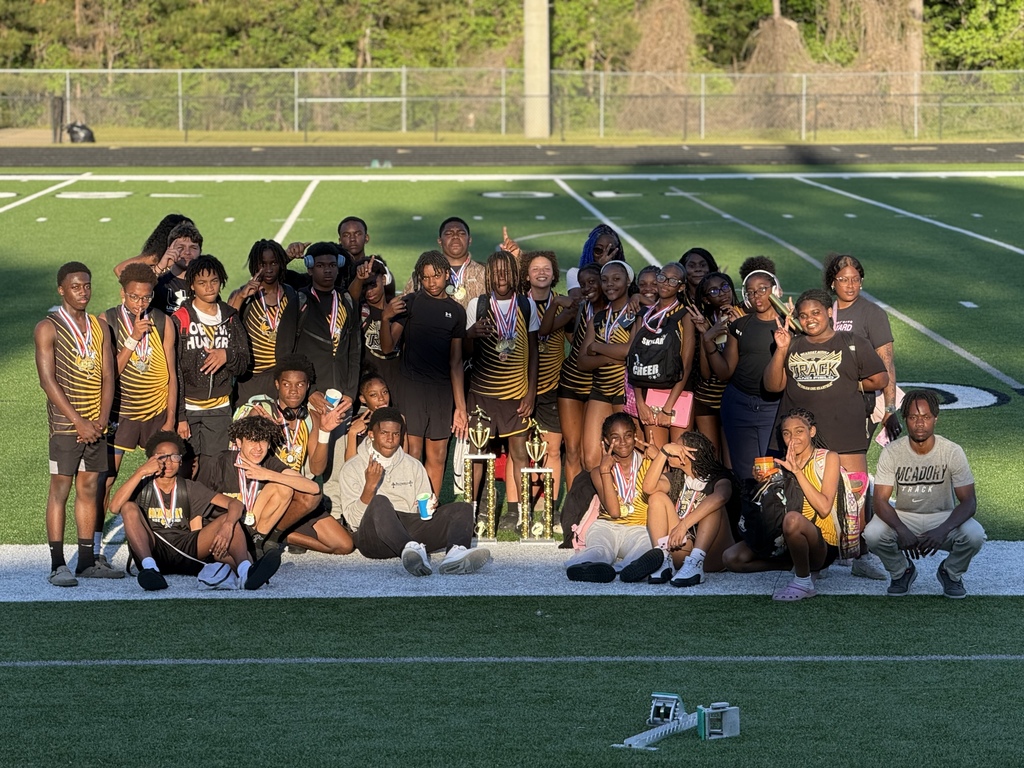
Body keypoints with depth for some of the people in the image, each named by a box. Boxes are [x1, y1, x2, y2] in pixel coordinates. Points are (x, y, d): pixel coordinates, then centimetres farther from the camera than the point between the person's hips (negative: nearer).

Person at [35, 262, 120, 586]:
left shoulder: (98, 327, 13)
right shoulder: (49, 328, -5)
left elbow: (108, 376, 10)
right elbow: (48, 380, -11)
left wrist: (102, 420, -5)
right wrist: (78, 421, -15)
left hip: (96, 424, 5)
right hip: (65, 424, -5)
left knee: (90, 488, 8)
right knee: (60, 488, -5)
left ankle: (88, 560, 14)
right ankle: (58, 565, -4)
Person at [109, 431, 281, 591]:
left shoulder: (189, 489, 17)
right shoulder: (142, 488, 12)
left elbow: (235, 504, 3)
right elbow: (115, 507, -11)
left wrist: (227, 526, -20)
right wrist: (140, 472, -17)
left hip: (185, 550, 2)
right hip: (152, 549, -2)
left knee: (230, 518, -15)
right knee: (129, 508, -23)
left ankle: (245, 570, -47)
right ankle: (150, 568, -46)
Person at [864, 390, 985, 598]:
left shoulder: (953, 452, -14)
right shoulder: (892, 452, -12)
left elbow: (969, 502, -17)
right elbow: (880, 501, -17)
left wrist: (942, 530, -37)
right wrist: (902, 531, -37)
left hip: (944, 518, 0)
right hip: (903, 518, 0)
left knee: (974, 535, -31)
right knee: (873, 534, -31)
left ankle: (951, 573, 4)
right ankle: (902, 572, 4)